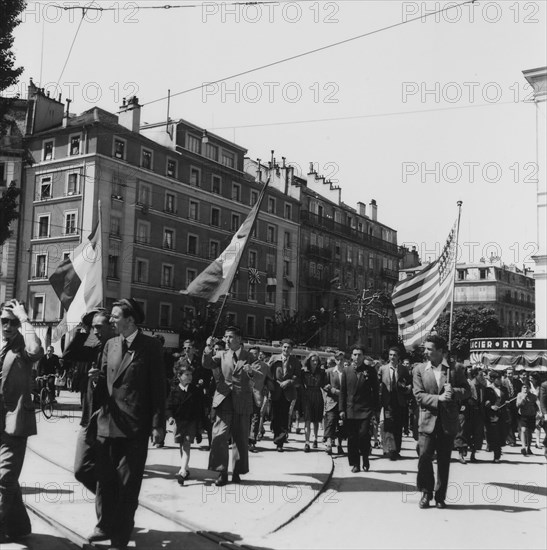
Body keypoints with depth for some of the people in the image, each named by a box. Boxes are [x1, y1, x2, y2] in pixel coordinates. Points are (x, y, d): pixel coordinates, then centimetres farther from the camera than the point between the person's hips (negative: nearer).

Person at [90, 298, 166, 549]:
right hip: (107, 422, 5)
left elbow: (158, 387, -7)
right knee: (105, 478, 12)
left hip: (134, 426, -5)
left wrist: (158, 425, -11)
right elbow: (105, 379, 15)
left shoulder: (150, 346, -6)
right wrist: (98, 378, -9)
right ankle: (106, 525, 29)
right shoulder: (110, 344, 9)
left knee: (128, 483, 4)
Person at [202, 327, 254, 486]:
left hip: (242, 402, 0)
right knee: (220, 436, -11)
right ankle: (222, 473, -3)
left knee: (240, 438, 6)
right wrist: (208, 348, -20)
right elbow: (207, 364, -5)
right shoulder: (222, 355, 10)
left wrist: (251, 371, -20)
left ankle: (237, 472, 20)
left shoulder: (248, 357, 7)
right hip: (224, 400, 0)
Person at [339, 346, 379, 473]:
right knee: (352, 438, 3)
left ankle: (365, 459, 13)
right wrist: (342, 409, 3)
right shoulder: (346, 371, 7)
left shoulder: (370, 371, 0)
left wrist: (375, 409, -2)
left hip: (365, 410, -2)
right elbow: (342, 391, 9)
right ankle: (355, 464, 14)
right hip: (350, 410, 3)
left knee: (363, 435, -11)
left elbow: (375, 390, 2)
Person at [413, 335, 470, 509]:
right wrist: (438, 398, -17)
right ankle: (426, 493, 12)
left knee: (444, 461, 6)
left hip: (448, 422, 1)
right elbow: (418, 395, -3)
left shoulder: (455, 369, 4)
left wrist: (453, 391, -15)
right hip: (428, 420, 0)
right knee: (425, 457, -7)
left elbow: (466, 391, 6)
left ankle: (440, 496, 19)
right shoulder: (419, 370, 3)